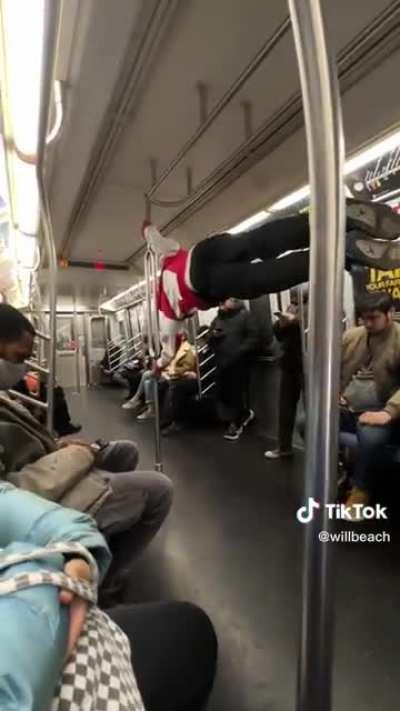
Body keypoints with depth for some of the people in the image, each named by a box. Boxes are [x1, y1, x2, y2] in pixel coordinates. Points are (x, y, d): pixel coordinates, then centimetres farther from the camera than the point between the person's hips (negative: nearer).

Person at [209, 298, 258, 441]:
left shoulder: (244, 315, -3)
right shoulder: (217, 319, 15)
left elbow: (253, 339, -9)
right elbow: (210, 342, 18)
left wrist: (237, 353, -19)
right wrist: (212, 336, -5)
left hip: (239, 364, -6)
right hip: (221, 364, 6)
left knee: (237, 394, 2)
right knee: (222, 395, 9)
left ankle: (236, 423, 25)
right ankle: (245, 414, 32)